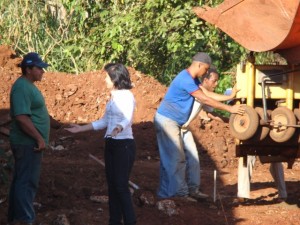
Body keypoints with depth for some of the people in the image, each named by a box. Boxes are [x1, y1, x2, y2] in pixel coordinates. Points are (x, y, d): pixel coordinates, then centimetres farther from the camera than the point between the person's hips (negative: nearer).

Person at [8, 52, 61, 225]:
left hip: (30, 143, 10)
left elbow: (39, 113, 27)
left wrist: (58, 124, 30)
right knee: (27, 182, -9)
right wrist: (40, 139, -24)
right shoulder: (22, 87, -18)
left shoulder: (29, 86, 15)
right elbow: (22, 118, -26)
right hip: (28, 144, -10)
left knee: (21, 181, 13)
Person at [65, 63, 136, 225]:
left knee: (121, 185, -10)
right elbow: (104, 121, 19)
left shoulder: (127, 96, -13)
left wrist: (119, 128, -49)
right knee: (112, 184, 8)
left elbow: (127, 119, -28)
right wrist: (81, 129, 19)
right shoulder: (113, 96, 12)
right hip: (111, 144, 8)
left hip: (124, 145, -8)